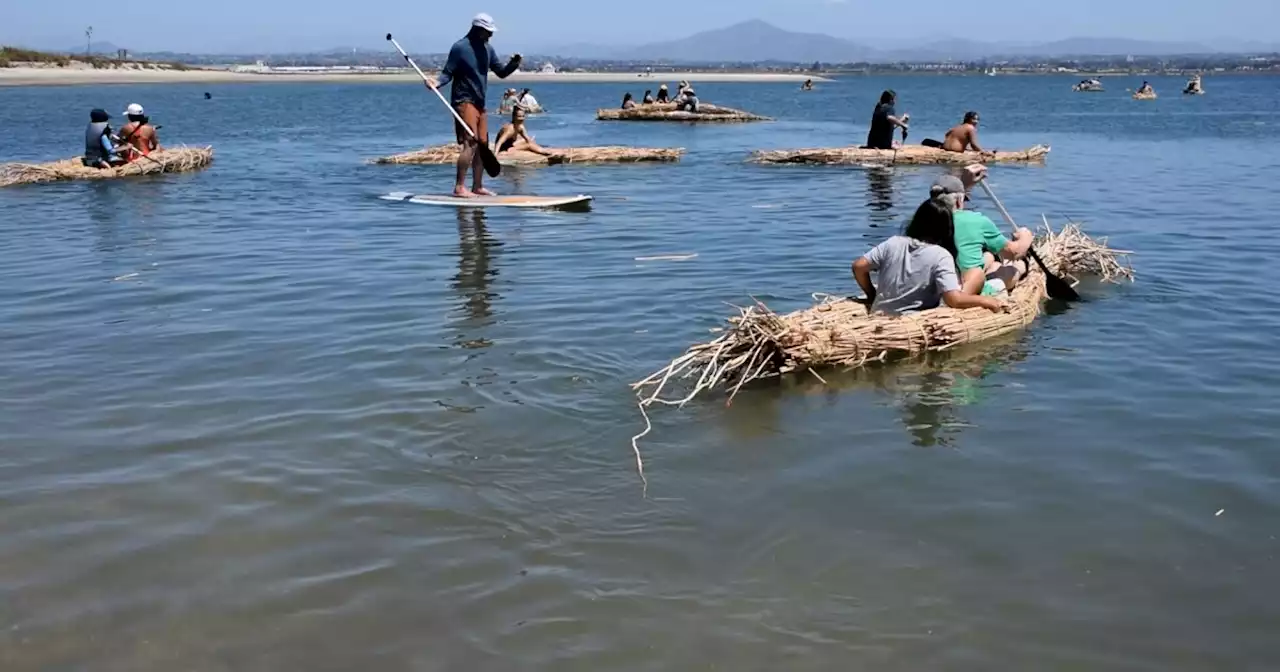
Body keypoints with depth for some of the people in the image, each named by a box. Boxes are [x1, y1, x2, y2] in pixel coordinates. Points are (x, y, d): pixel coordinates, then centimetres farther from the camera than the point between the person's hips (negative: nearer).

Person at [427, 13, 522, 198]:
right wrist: (437, 83, -26)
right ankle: (459, 188, -14)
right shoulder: (460, 47, -9)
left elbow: (501, 72, 14)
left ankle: (477, 186, 17)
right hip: (464, 101, -8)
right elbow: (448, 73, -7)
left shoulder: (487, 49, 12)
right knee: (470, 144, -16)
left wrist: (513, 64, -5)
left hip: (480, 104, 8)